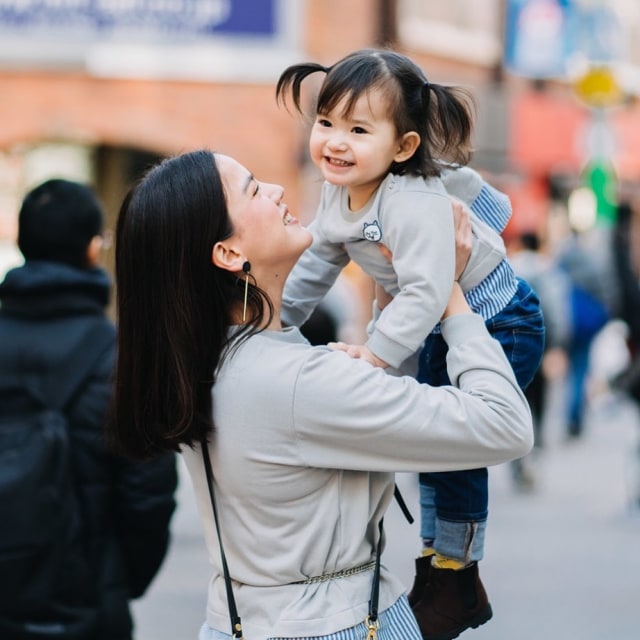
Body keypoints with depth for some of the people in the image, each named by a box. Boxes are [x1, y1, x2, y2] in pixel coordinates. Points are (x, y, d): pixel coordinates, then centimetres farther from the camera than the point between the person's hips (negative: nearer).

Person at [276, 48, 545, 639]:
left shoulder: (414, 203, -35)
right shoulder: (339, 193, -6)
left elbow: (426, 291, -41)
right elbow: (319, 261, 9)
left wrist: (378, 352, -46)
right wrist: (279, 315, 9)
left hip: (499, 325, -9)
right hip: (442, 328, 9)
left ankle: (458, 581, 9)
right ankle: (435, 564, 32)